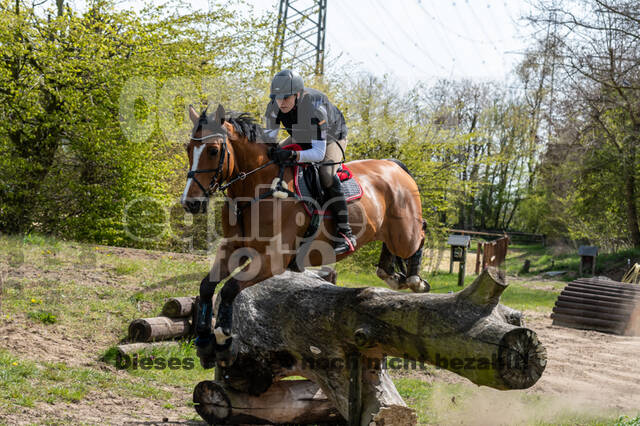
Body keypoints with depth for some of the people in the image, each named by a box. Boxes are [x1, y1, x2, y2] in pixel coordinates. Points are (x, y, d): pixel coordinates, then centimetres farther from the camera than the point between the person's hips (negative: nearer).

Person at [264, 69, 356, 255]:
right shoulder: (275, 106, -23)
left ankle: (345, 233, -30)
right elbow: (269, 136, -12)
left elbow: (319, 152, -42)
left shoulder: (315, 107, -40)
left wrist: (293, 155, -57)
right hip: (301, 138, 7)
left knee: (326, 173, -32)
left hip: (332, 139, -7)